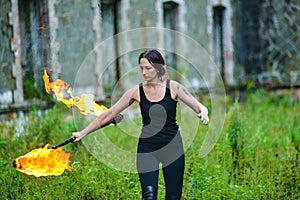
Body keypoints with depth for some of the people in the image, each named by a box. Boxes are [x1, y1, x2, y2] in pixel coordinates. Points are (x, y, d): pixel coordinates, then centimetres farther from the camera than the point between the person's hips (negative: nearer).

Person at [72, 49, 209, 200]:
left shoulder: (172, 87, -4)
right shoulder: (137, 91, 0)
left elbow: (198, 106, -6)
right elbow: (109, 114, 4)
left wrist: (203, 113, -31)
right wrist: (83, 133, 4)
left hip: (172, 147, 0)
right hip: (147, 147, 0)